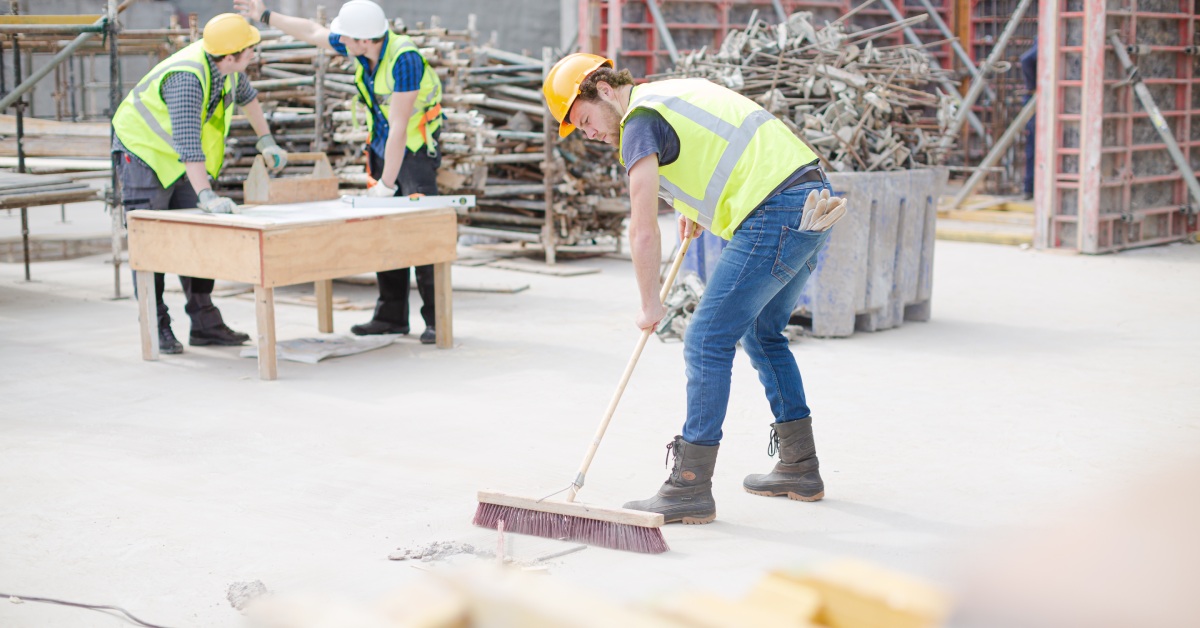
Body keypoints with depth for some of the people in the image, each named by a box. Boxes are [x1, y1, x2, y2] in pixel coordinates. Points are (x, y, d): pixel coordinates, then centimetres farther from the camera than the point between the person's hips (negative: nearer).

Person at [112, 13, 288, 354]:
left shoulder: (227, 66, -10)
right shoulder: (187, 78, -35)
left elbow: (246, 94, 14)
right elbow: (187, 141, -44)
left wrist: (266, 140, 14)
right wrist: (207, 195, -50)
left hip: (181, 161, 8)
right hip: (143, 151, -8)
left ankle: (205, 324, 8)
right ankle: (156, 329, -3)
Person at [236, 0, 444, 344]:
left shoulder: (403, 58, -28)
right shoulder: (361, 44, -5)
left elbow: (399, 126, -27)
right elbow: (313, 32, 15)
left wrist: (386, 184, -23)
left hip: (416, 148, -8)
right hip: (384, 146, 8)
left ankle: (436, 320, -10)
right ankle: (392, 316, 13)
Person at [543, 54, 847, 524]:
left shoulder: (640, 121, -5)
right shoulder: (680, 90, 23)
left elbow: (644, 231, -11)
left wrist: (649, 305, 1)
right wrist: (699, 211, 44)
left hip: (776, 215, -10)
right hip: (814, 197, 10)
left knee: (708, 341, -6)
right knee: (762, 332, 22)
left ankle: (690, 489, -6)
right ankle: (800, 469, 26)